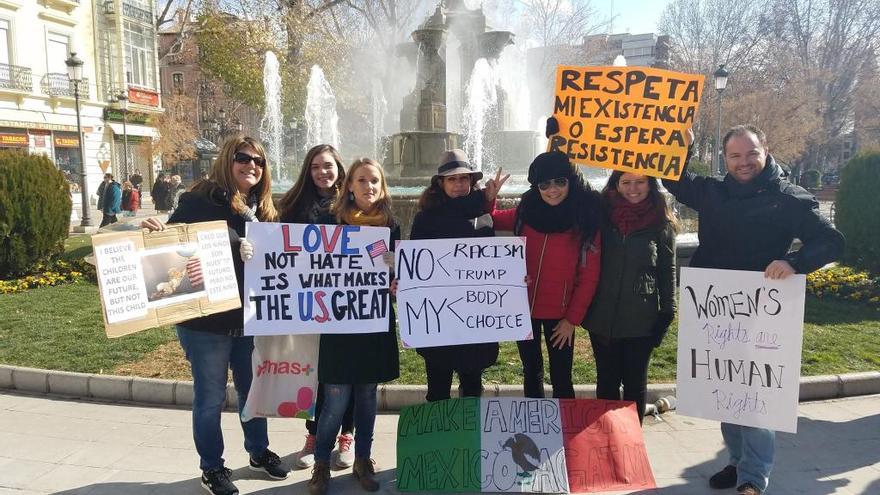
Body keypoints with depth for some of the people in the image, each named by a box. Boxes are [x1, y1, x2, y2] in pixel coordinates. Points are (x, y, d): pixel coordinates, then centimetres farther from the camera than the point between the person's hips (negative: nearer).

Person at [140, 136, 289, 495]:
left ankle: (259, 452, 40)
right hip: (206, 321, -5)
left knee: (253, 389, 20)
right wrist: (155, 229, -33)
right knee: (210, 397, 9)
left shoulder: (263, 211, 7)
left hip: (250, 319, 6)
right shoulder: (200, 201, -12)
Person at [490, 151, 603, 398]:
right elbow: (492, 221, 18)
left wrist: (572, 319, -10)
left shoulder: (585, 218, -9)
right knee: (531, 374, 17)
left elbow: (589, 276, -9)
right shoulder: (526, 211, 0)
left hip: (559, 315, -3)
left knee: (561, 379, 6)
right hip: (524, 309, 3)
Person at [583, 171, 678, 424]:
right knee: (607, 381, 12)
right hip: (602, 317, 2)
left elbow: (667, 270, 2)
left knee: (635, 383, 11)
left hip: (641, 319, -1)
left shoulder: (662, 223, -2)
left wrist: (667, 313, -2)